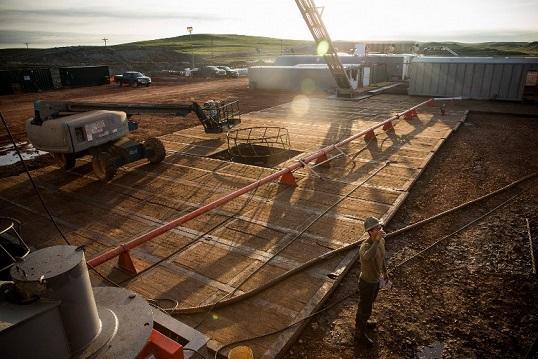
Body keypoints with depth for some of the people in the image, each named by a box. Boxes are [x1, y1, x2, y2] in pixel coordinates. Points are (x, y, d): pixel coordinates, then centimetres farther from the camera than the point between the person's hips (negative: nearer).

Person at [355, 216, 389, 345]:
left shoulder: (381, 241, -12)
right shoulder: (365, 246, -39)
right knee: (365, 308, 14)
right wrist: (377, 241, -61)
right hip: (367, 283, -8)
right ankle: (360, 333, 39)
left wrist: (384, 271, 22)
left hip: (375, 280, 8)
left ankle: (362, 322, 58)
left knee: (369, 303, 31)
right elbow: (366, 257, -66)